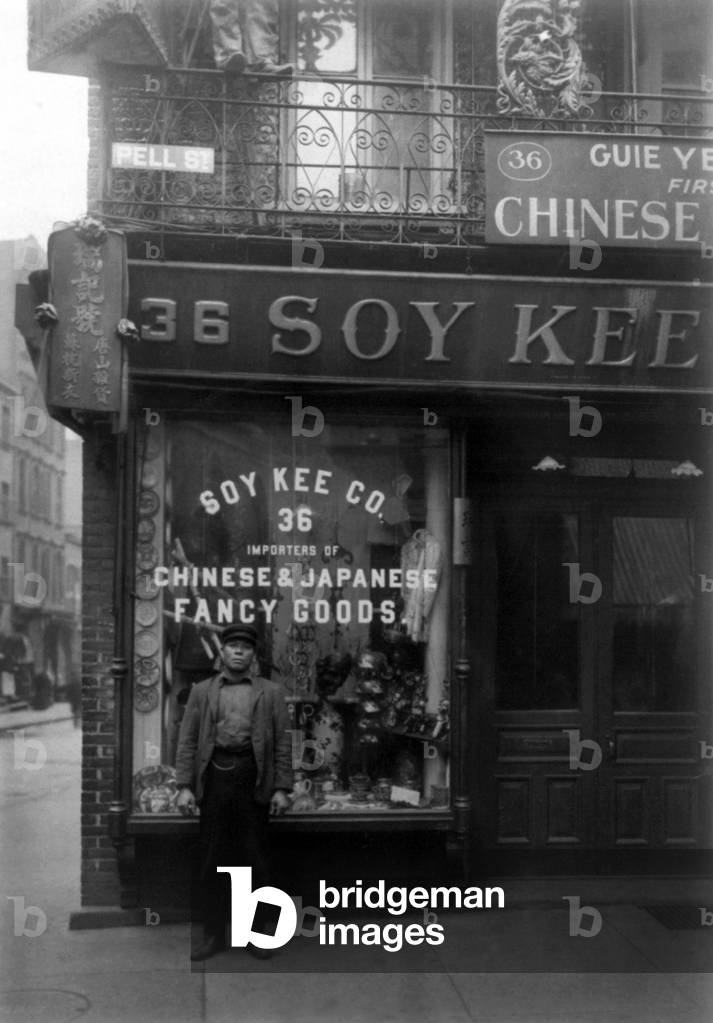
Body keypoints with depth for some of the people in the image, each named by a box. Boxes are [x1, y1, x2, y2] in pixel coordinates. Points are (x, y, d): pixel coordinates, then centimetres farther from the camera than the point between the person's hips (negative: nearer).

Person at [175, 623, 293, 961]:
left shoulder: (270, 693, 9)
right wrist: (184, 786, -2)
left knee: (253, 859, 4)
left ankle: (254, 933, 16)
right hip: (214, 777, 1)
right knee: (213, 860, 5)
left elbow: (283, 742, 6)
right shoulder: (201, 692, 11)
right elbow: (187, 741, 7)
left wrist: (282, 788, -2)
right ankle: (213, 935, 15)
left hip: (253, 780, -1)